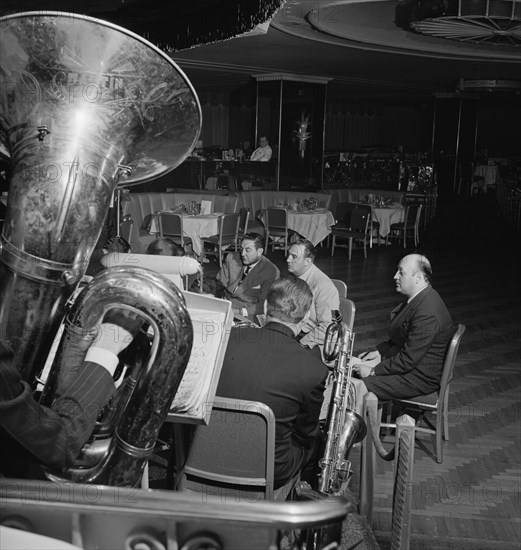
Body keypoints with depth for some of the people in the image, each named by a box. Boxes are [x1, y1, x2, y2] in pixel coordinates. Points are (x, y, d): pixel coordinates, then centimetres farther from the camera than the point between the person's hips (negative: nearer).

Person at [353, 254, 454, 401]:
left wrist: (373, 371, -19)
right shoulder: (418, 299, 4)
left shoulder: (427, 314, -29)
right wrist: (379, 352, 6)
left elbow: (408, 360, -27)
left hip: (420, 377, -10)